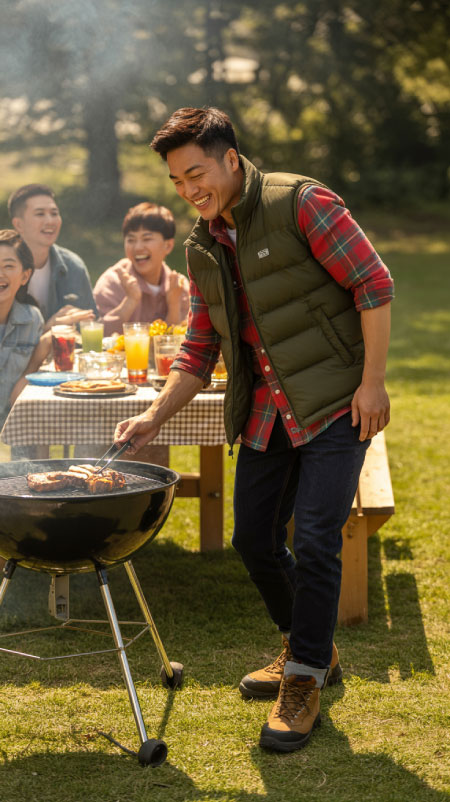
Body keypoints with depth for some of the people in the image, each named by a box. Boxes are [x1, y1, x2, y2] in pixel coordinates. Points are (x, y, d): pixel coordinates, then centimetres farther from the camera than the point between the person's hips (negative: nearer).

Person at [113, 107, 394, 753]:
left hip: (335, 405, -7)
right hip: (265, 412, 7)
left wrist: (373, 381, -15)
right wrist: (155, 416, 3)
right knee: (254, 540, 9)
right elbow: (201, 349, 14)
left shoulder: (300, 202, -12)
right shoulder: (202, 247, 9)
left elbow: (374, 284, -12)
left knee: (315, 541, -11)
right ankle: (310, 650, 32)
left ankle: (304, 682, 5)